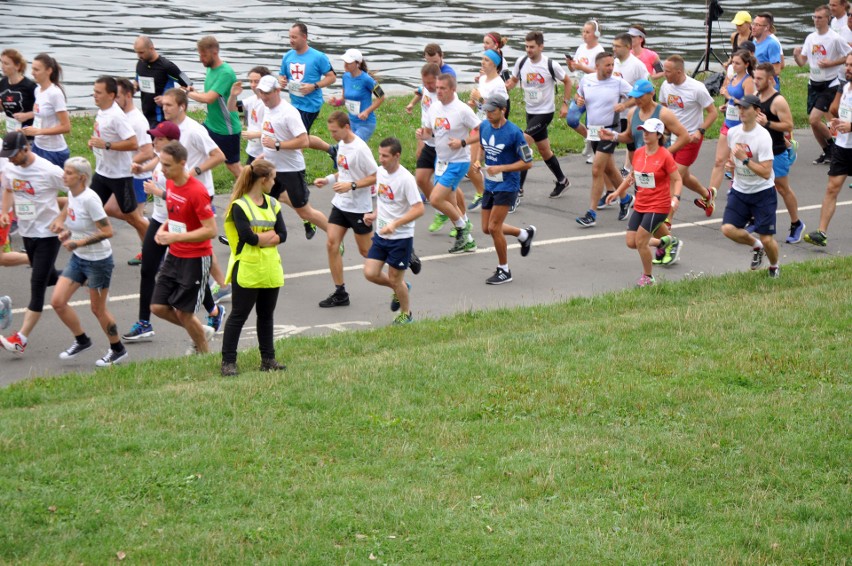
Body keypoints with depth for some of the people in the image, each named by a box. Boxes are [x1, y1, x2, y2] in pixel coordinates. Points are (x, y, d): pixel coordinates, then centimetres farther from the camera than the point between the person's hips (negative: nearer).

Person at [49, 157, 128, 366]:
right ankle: (82, 341, 23)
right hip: (78, 259, 8)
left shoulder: (89, 198, -25)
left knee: (98, 309, 6)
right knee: (57, 301, 3)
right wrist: (66, 231, 1)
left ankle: (118, 351, 26)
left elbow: (107, 231, -25)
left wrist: (79, 243, -25)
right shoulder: (72, 194, 0)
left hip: (98, 260, -8)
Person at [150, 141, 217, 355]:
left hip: (195, 259, -8)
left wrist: (176, 237, -27)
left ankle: (204, 353, 22)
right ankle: (202, 332, 27)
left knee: (184, 312, -1)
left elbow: (210, 230, -23)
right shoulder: (170, 183, 3)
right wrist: (164, 227, -1)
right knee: (158, 307, 5)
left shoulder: (197, 191, -22)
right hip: (174, 256, 8)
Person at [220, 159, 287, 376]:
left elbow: (282, 235, 1)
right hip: (247, 270, -6)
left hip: (271, 270, 6)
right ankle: (228, 361, 3)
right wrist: (271, 234, -7)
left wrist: (260, 238, -13)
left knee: (266, 315, 13)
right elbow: (248, 236, -21)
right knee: (238, 316, -1)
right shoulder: (239, 206, -11)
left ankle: (268, 359, 20)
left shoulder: (272, 204, 9)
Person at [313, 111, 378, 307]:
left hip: (359, 208, -8)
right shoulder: (341, 144, 6)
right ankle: (340, 293, 4)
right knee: (331, 244, -2)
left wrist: (351, 185, -26)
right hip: (340, 204, 8)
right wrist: (328, 180, 5)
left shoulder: (360, 149, -20)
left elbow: (376, 177, -18)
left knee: (366, 251, 4)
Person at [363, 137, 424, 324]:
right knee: (370, 273, 1)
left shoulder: (406, 179, -21)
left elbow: (419, 209, -23)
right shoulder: (380, 171, 2)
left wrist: (394, 224, -29)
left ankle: (406, 314, 28)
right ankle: (400, 288, 28)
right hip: (381, 235, 7)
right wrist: (375, 214, 5)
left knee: (395, 279, 4)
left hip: (401, 238, -7)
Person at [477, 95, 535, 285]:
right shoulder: (484, 126, 1)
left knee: (494, 227, -10)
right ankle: (524, 234, 35)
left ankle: (504, 270, 7)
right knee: (487, 228, 11)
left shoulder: (514, 132, -19)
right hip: (490, 184, 7)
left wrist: (501, 168, -21)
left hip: (507, 186, -7)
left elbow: (527, 163, -14)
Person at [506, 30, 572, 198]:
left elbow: (567, 81, 1)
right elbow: (514, 80, 12)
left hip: (545, 112, -6)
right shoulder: (521, 62, -4)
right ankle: (562, 181, 34)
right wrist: (507, 86, -11)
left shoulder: (551, 65, -15)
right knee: (543, 149, 15)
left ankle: (518, 187, -14)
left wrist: (565, 104, -2)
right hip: (531, 111, 6)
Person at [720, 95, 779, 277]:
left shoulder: (763, 137, -19)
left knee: (766, 239, -5)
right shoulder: (732, 132, 1)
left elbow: (766, 173, -23)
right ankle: (756, 246, 17)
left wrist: (744, 159, -27)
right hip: (739, 191, 5)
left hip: (763, 193, -5)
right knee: (728, 229, -13)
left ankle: (774, 266, 27)